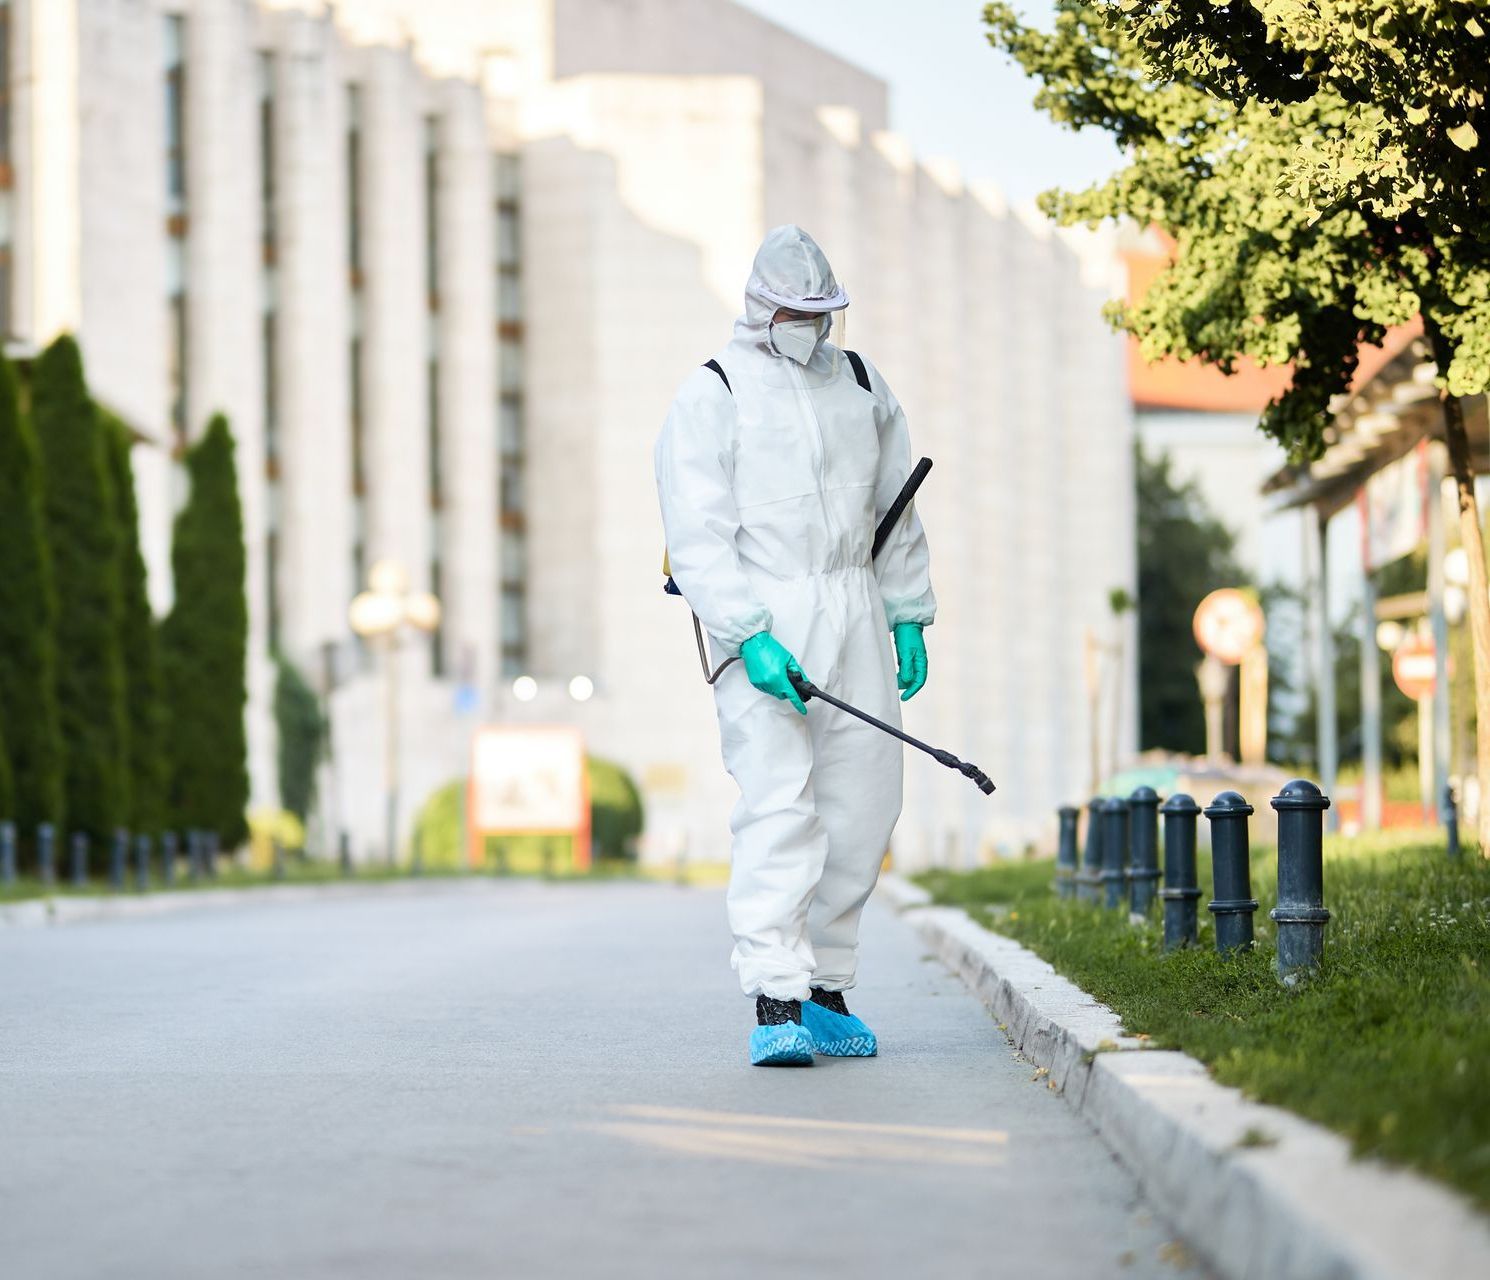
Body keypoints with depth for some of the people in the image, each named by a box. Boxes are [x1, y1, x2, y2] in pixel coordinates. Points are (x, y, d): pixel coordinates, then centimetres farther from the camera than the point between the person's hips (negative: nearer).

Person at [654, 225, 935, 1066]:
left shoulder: (862, 387, 15)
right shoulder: (712, 398, -2)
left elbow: (896, 513, 22)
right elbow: (698, 536, -9)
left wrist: (909, 618, 14)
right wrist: (749, 636, -19)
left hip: (855, 616, 6)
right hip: (762, 620, -5)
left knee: (864, 806, 4)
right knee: (779, 805, -14)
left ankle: (826, 989, 15)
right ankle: (777, 1003, -17)